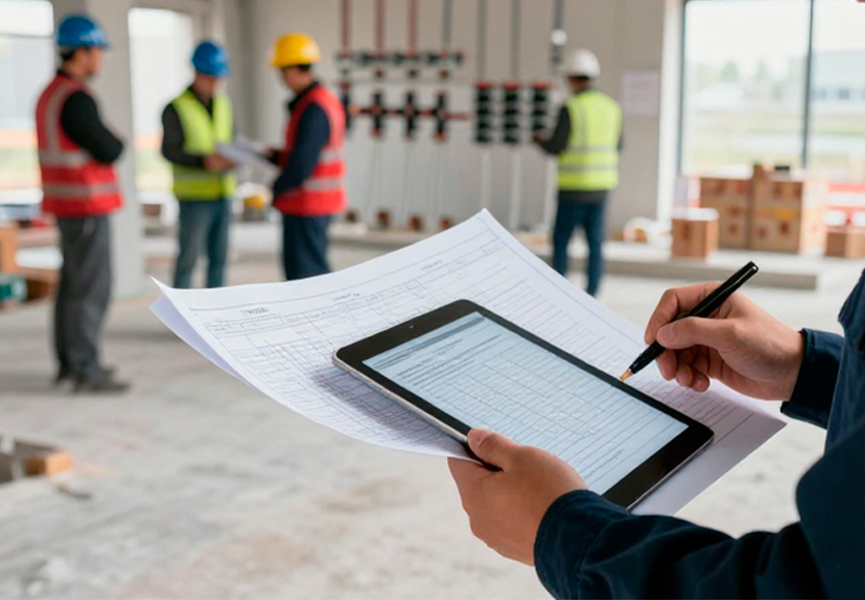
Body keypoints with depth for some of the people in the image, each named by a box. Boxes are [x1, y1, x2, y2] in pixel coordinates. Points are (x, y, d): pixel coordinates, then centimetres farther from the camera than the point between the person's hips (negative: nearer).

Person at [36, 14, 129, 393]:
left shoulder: (50, 94, 14)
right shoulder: (76, 99, -19)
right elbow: (108, 151, -19)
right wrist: (118, 143, 2)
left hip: (66, 204, 10)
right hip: (86, 205, -10)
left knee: (73, 283, 16)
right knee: (91, 287, -7)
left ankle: (69, 361, 23)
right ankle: (86, 371, -5)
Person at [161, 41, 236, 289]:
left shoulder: (224, 104, 11)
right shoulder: (176, 108, -6)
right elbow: (170, 150, -11)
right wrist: (203, 161, -24)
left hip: (222, 194, 5)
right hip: (194, 195, -5)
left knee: (219, 256, 9)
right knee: (188, 257, -3)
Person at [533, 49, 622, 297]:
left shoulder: (570, 108, -12)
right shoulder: (611, 107, 6)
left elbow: (555, 147, -12)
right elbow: (616, 147, 14)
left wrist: (540, 139, 10)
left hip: (575, 187, -5)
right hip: (602, 184, 6)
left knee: (560, 241, 3)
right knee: (595, 242, 7)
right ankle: (590, 295, 7)